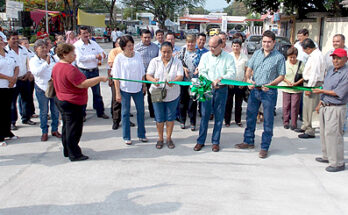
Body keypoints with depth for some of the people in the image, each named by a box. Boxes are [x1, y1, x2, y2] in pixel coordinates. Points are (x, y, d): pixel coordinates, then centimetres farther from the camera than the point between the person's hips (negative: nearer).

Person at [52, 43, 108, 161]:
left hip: (61, 100, 10)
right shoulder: (69, 69, -25)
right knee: (74, 129, -1)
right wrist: (100, 79, -22)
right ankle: (74, 155, 6)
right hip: (72, 103, -10)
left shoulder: (56, 67, 7)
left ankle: (67, 151, 30)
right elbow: (82, 84, -27)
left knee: (67, 127, 19)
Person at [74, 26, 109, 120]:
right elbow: (80, 58, -19)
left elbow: (101, 52, 5)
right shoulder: (77, 45, -7)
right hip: (83, 72, -4)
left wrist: (102, 55, -21)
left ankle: (100, 112, 23)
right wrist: (95, 56, -18)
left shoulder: (94, 43, 8)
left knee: (97, 92, 12)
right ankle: (82, 114, 16)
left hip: (94, 71, 4)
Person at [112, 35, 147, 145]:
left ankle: (141, 134, 24)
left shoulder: (138, 55, 2)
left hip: (138, 88, 3)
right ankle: (126, 137, 17)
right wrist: (117, 93, -10)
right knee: (125, 112, 6)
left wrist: (144, 85, 12)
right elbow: (116, 77, -7)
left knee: (141, 111, 9)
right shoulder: (119, 58, -8)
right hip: (125, 89, -3)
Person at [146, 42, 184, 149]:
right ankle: (160, 138, 24)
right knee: (159, 118, 6)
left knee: (170, 117, 9)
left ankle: (169, 138, 25)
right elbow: (148, 75, -9)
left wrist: (173, 81, -35)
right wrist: (153, 80, -33)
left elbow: (180, 76, -13)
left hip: (172, 95, 0)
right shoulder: (154, 61, -1)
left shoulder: (177, 62, -1)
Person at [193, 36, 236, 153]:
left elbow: (232, 73, -8)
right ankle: (201, 141, 14)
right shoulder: (205, 56, 5)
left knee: (219, 117, 5)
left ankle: (215, 142, 17)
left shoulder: (228, 57, 0)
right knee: (205, 115, 4)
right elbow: (202, 72, -1)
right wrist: (211, 82, -16)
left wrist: (220, 78, -24)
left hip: (222, 90, -1)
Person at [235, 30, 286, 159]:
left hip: (269, 92, -5)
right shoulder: (257, 53, 9)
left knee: (268, 120, 2)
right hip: (254, 90, 5)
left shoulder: (279, 57, -5)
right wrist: (248, 79, -11)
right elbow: (249, 68, 10)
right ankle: (249, 141, 29)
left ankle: (265, 147, 13)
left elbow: (281, 76, -4)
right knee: (250, 117, 13)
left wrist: (270, 85, -19)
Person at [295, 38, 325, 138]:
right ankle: (305, 126, 32)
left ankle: (310, 131, 1)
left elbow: (315, 74, -23)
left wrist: (309, 87, -21)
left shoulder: (316, 56, -20)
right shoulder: (314, 54, 11)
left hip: (313, 84, -10)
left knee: (310, 108, -5)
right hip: (308, 83, 11)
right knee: (306, 106, 19)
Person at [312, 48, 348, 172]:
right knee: (324, 133, 16)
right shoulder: (331, 71, 14)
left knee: (332, 134, -9)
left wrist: (321, 91, -11)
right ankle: (327, 157, 30)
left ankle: (338, 163, -1)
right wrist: (320, 104, 20)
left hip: (336, 109, -9)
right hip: (324, 106, 9)